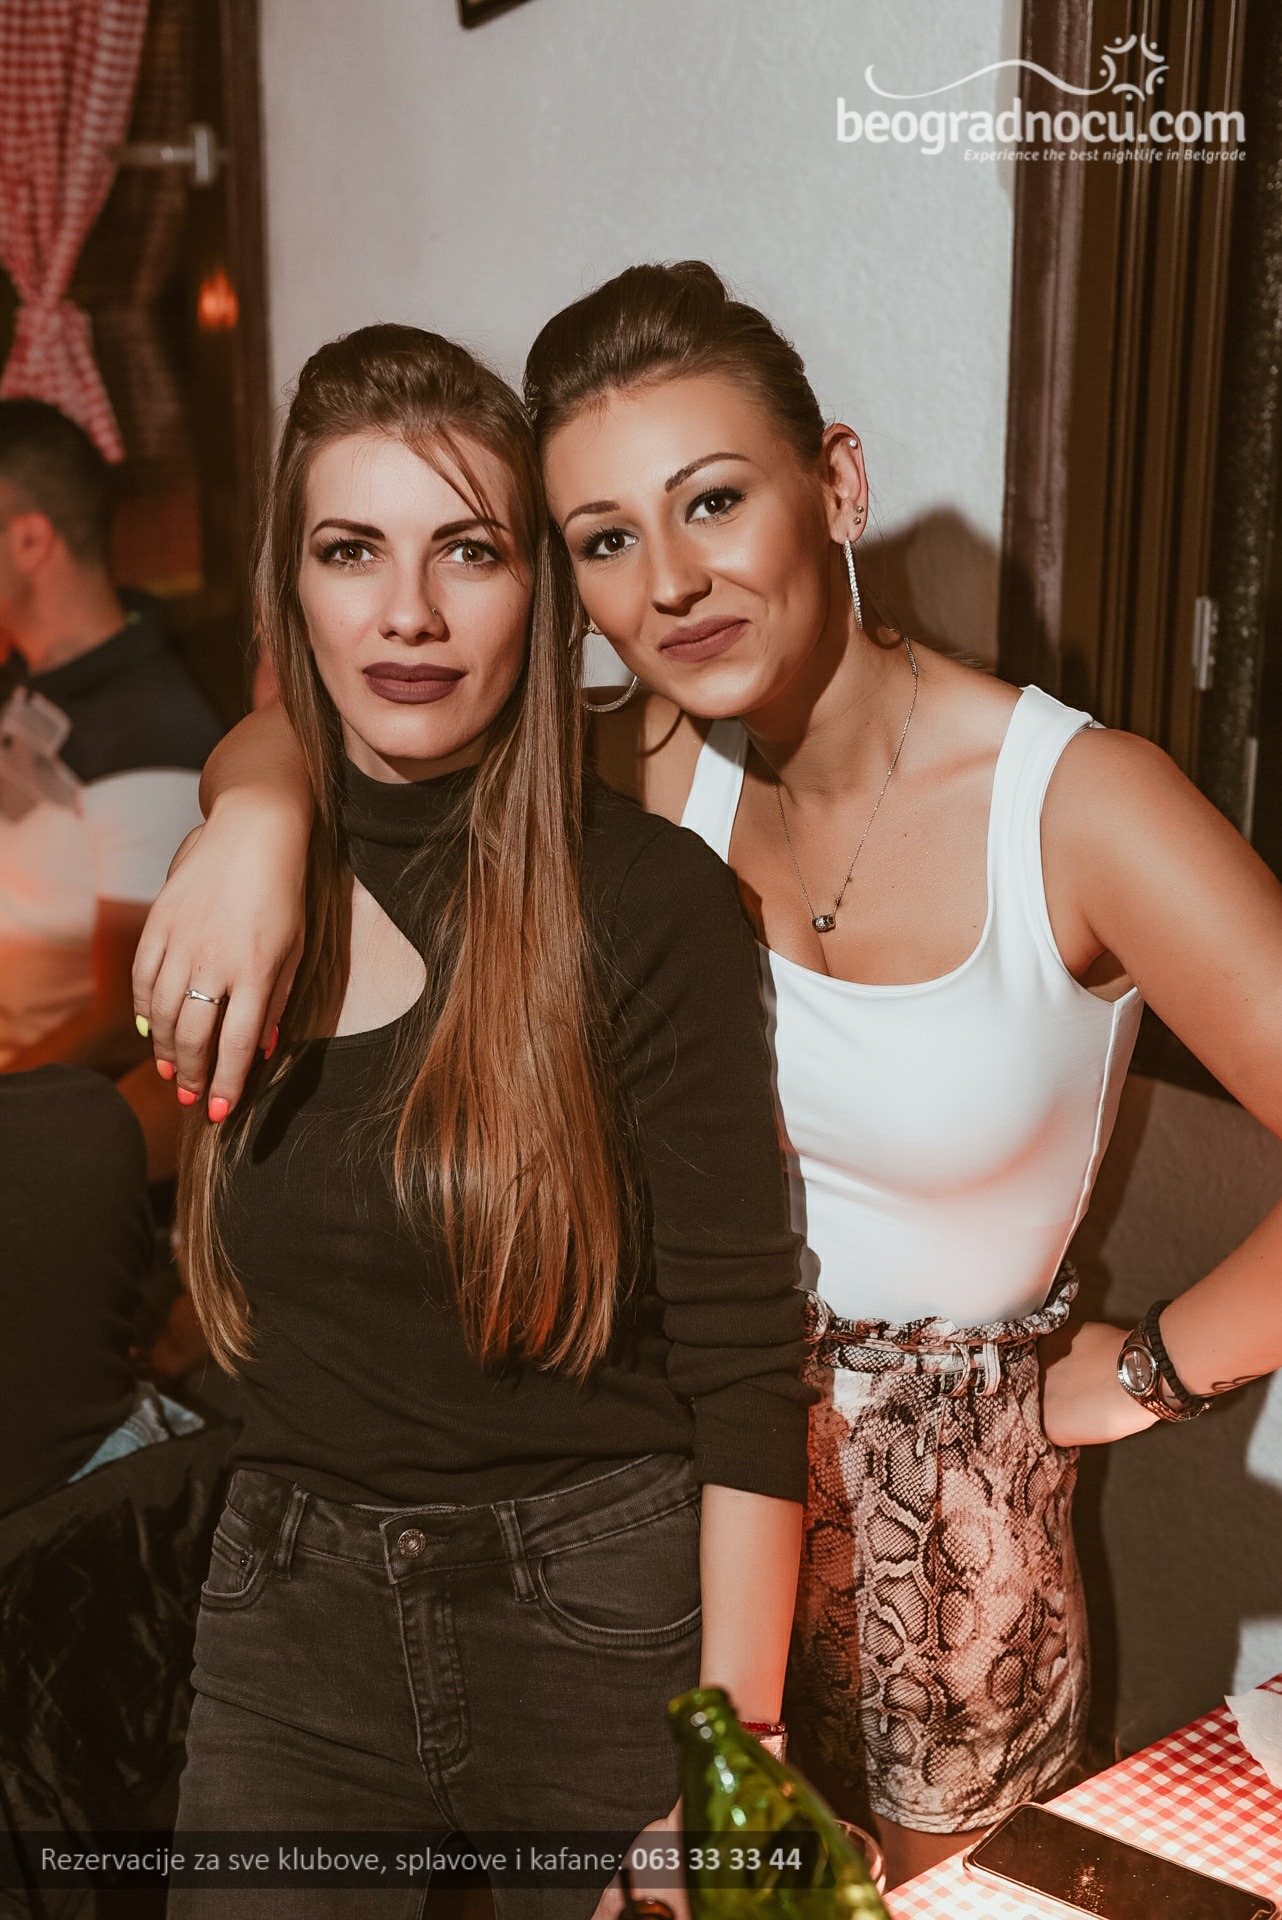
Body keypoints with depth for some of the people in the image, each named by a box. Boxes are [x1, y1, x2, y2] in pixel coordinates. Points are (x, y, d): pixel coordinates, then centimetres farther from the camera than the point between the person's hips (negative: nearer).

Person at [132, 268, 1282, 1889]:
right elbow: (306, 722, -4)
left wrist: (1140, 1376, -16)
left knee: (934, 1882, 21)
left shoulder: (1078, 805, -22)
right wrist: (257, 808, -26)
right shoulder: (659, 772, -9)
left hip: (951, 1508, -3)